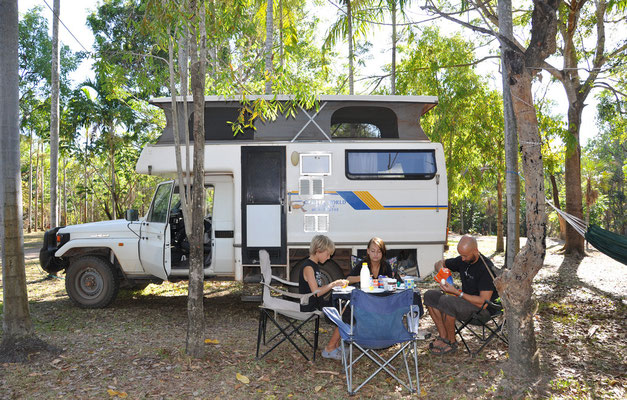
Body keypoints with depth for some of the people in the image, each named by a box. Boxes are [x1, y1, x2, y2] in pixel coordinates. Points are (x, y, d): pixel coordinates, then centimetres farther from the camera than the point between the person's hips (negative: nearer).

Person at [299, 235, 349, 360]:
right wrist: (333, 284, -15)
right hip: (310, 307, -10)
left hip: (318, 304, 10)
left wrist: (336, 283, 6)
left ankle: (335, 346, 11)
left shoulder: (314, 265, 14)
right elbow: (316, 292, -24)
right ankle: (329, 349, -1)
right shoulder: (308, 267, -18)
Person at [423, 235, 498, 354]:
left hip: (482, 309, -9)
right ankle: (443, 337, -7)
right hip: (465, 300, 9)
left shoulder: (486, 268, -23)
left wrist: (457, 293, -28)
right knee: (429, 295, -3)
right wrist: (441, 270, -7)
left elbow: (483, 302, -26)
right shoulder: (462, 260, 2)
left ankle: (452, 343, -12)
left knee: (445, 301, -31)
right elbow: (439, 263, 18)